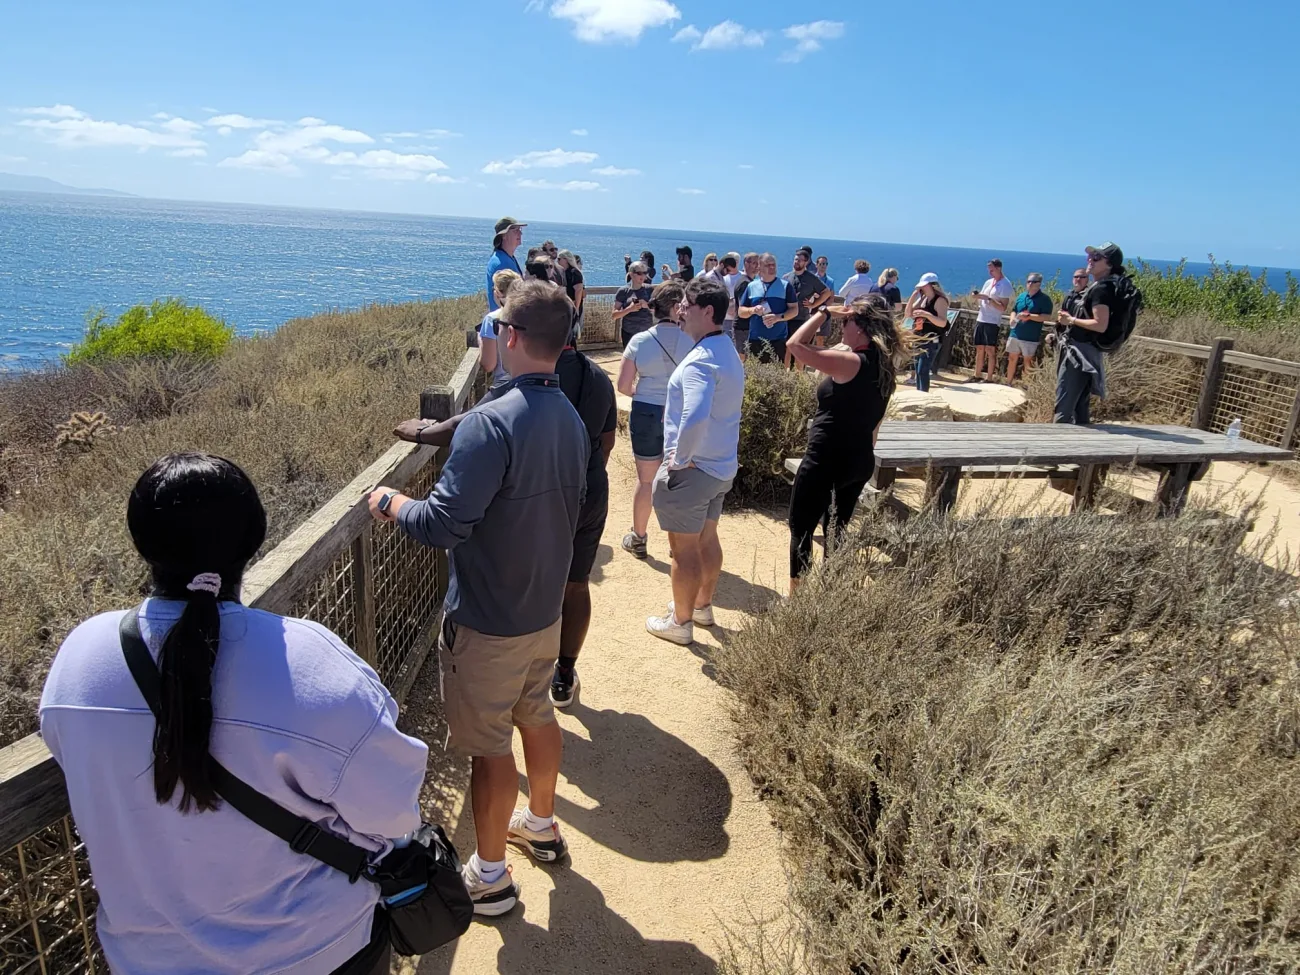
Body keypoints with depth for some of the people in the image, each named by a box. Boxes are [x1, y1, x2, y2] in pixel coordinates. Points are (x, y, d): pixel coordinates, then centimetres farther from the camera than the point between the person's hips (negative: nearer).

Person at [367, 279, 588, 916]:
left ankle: (489, 876, 28)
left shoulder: (490, 422, -27)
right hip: (545, 611, 8)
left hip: (487, 623, -8)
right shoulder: (571, 420, 0)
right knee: (536, 716, 26)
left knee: (488, 745, 9)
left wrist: (390, 502, -9)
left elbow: (442, 525, -29)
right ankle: (541, 823, 48)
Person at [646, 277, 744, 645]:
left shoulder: (701, 360, -24)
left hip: (691, 470, -9)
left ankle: (680, 622, 21)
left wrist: (681, 458, -25)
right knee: (707, 538, 23)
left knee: (684, 548, 5)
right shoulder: (728, 352, 8)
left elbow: (695, 418, -40)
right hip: (722, 466, 10)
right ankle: (703, 605, 41)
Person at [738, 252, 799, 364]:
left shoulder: (786, 286, 2)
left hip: (778, 339, -2)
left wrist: (778, 317, -17)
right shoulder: (751, 286, 9)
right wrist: (753, 310, -11)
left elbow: (794, 310, 0)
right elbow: (740, 312, 10)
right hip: (755, 339, 2)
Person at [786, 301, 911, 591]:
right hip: (860, 460, 8)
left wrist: (825, 312, -14)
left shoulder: (852, 362, -20)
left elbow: (795, 345, -23)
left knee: (801, 529, 5)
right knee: (836, 530, 19)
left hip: (826, 461, -8)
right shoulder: (884, 366, 5)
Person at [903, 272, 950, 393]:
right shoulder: (922, 299, 13)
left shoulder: (940, 300, -10)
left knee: (923, 371, -15)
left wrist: (926, 314, -32)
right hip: (919, 340, 8)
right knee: (918, 370, 11)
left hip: (932, 341, -8)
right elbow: (907, 314, 6)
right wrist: (914, 295, 0)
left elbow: (943, 323, -19)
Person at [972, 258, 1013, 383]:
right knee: (979, 349, 10)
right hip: (981, 319, 7)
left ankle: (990, 379, -2)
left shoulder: (1005, 285, -8)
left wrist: (989, 299, -22)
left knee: (990, 350, -6)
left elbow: (1003, 307, -15)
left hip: (993, 322, -7)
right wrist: (977, 295, -2)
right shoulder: (989, 282, 14)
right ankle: (977, 376, 17)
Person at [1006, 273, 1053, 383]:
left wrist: (1029, 316, -23)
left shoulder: (1044, 298, -6)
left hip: (1031, 337, -6)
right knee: (1012, 359, 11)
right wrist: (1012, 319, -3)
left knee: (1028, 362, 1)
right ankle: (1008, 383, 22)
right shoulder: (1021, 296, 12)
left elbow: (1047, 317, -14)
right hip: (1015, 334, 6)